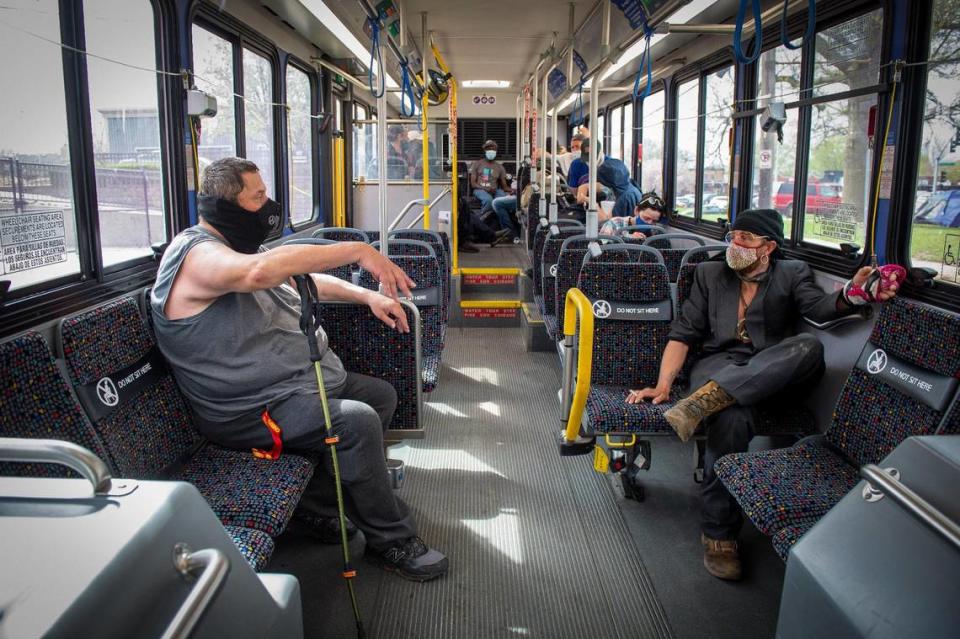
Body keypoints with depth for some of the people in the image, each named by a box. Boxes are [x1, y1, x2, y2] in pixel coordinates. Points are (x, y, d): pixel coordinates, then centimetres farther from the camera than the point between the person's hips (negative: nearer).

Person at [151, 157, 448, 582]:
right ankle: (391, 542, -10)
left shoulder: (237, 246, 16)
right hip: (253, 409, -11)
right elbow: (260, 271, -41)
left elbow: (304, 280, 25)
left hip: (302, 379, 11)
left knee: (381, 395, 12)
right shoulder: (196, 254, -18)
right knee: (356, 420, -28)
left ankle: (318, 500, 11)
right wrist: (358, 251, -37)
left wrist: (367, 296, 11)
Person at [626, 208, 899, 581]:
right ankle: (718, 534, -23)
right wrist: (663, 385, -2)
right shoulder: (709, 274, 20)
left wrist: (852, 294, -30)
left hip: (771, 374, 1)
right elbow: (683, 334, 13)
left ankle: (709, 397, -39)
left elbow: (819, 307, -5)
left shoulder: (792, 274, 17)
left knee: (809, 346, -33)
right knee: (732, 417, -35)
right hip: (718, 364, 0)